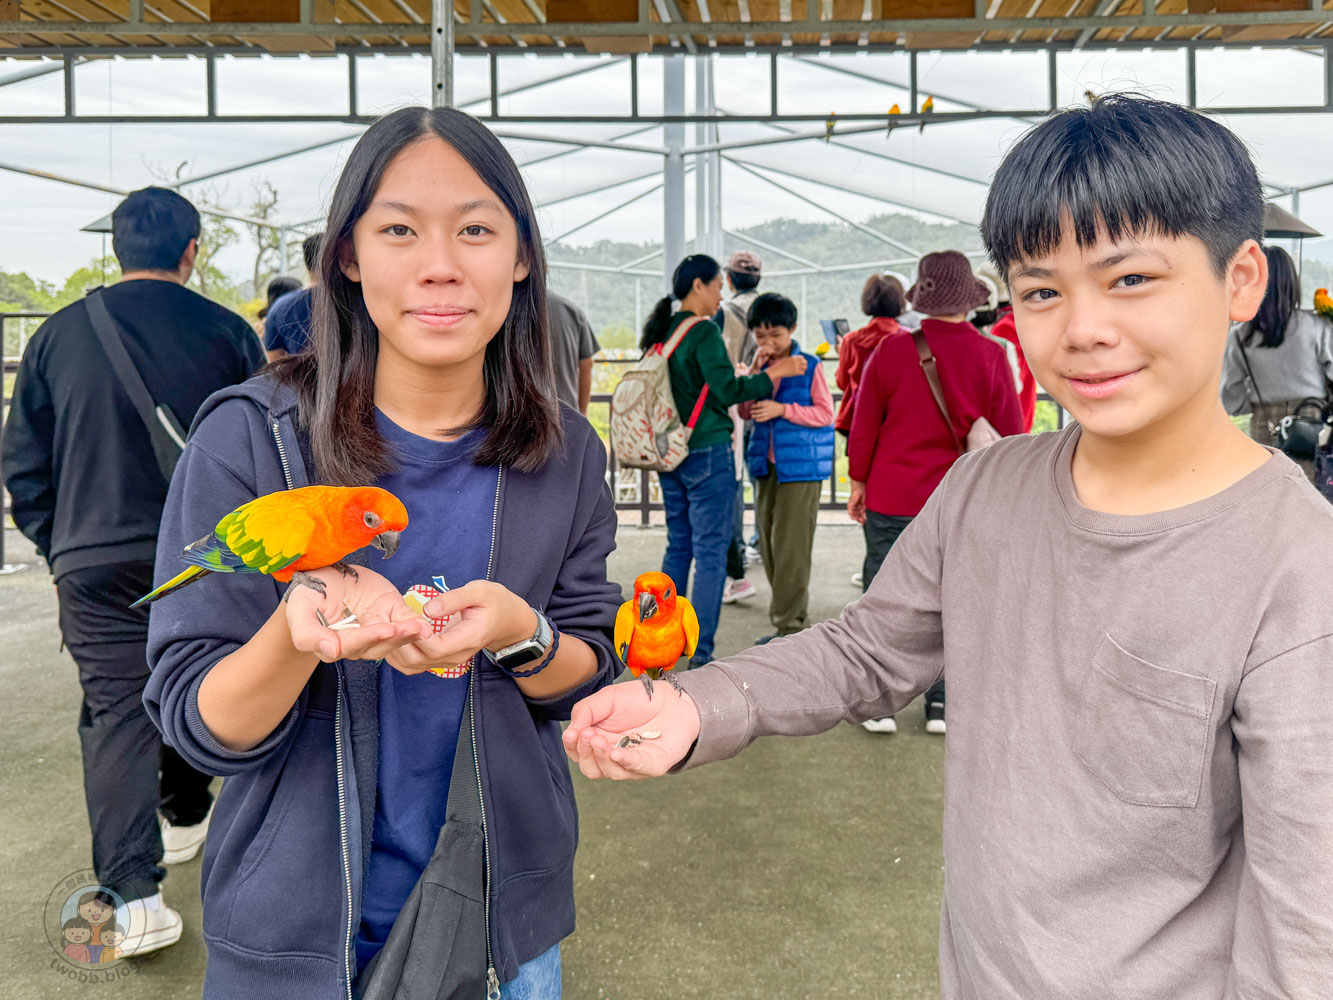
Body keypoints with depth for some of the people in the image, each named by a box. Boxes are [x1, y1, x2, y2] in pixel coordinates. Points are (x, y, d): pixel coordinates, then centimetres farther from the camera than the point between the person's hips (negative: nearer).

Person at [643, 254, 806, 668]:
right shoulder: (703, 331, -13)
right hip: (707, 451, -8)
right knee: (711, 551, -3)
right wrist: (773, 373, -9)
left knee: (678, 545, 16)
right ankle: (700, 655, -1)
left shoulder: (663, 331, 11)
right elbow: (727, 390, -18)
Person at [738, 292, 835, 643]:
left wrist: (783, 409, -17)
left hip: (801, 468, -6)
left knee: (790, 547, -7)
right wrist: (757, 372, -7)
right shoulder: (760, 364, 10)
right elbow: (745, 411, 4)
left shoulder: (809, 366, -5)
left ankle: (790, 625, 0)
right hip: (768, 466, 6)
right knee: (769, 545, 10)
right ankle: (791, 619, 21)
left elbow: (825, 413, -7)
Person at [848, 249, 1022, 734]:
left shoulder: (892, 350, -7)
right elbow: (1009, 434, 0)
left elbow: (864, 425, -1)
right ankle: (941, 706, 16)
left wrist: (858, 482, 11)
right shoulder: (992, 356, -5)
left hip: (893, 499, -1)